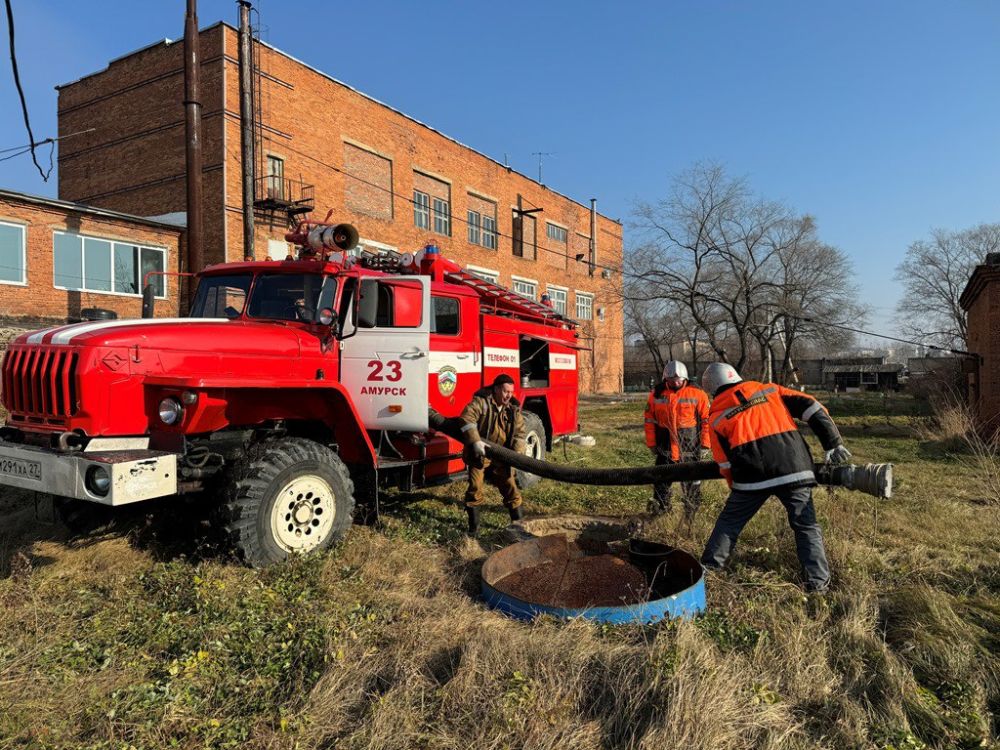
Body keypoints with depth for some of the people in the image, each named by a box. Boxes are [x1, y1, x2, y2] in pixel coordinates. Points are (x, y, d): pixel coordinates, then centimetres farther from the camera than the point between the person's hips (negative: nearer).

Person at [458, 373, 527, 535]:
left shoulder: (513, 409, 3)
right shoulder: (481, 402, -12)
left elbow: (519, 433, 3)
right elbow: (467, 418, -27)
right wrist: (475, 441, -37)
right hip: (479, 457, -4)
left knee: (511, 490, 6)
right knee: (475, 491, -1)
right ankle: (473, 528, 15)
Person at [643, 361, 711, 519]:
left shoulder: (697, 394, -6)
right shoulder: (657, 393, 1)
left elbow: (707, 420, -2)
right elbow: (649, 420, 7)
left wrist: (705, 445, -4)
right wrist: (651, 444, 5)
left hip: (689, 449, -2)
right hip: (665, 449, 2)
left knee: (691, 484, 9)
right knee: (661, 482, 8)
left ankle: (691, 519, 23)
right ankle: (660, 511, 22)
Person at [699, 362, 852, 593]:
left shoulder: (716, 416, 12)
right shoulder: (770, 390, 17)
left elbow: (725, 464, 11)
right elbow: (813, 409, 8)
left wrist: (738, 488, 25)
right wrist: (834, 444, 10)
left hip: (752, 477, -1)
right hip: (793, 470, 1)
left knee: (729, 522, 17)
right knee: (807, 526, 14)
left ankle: (708, 568, 23)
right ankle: (818, 582, 12)